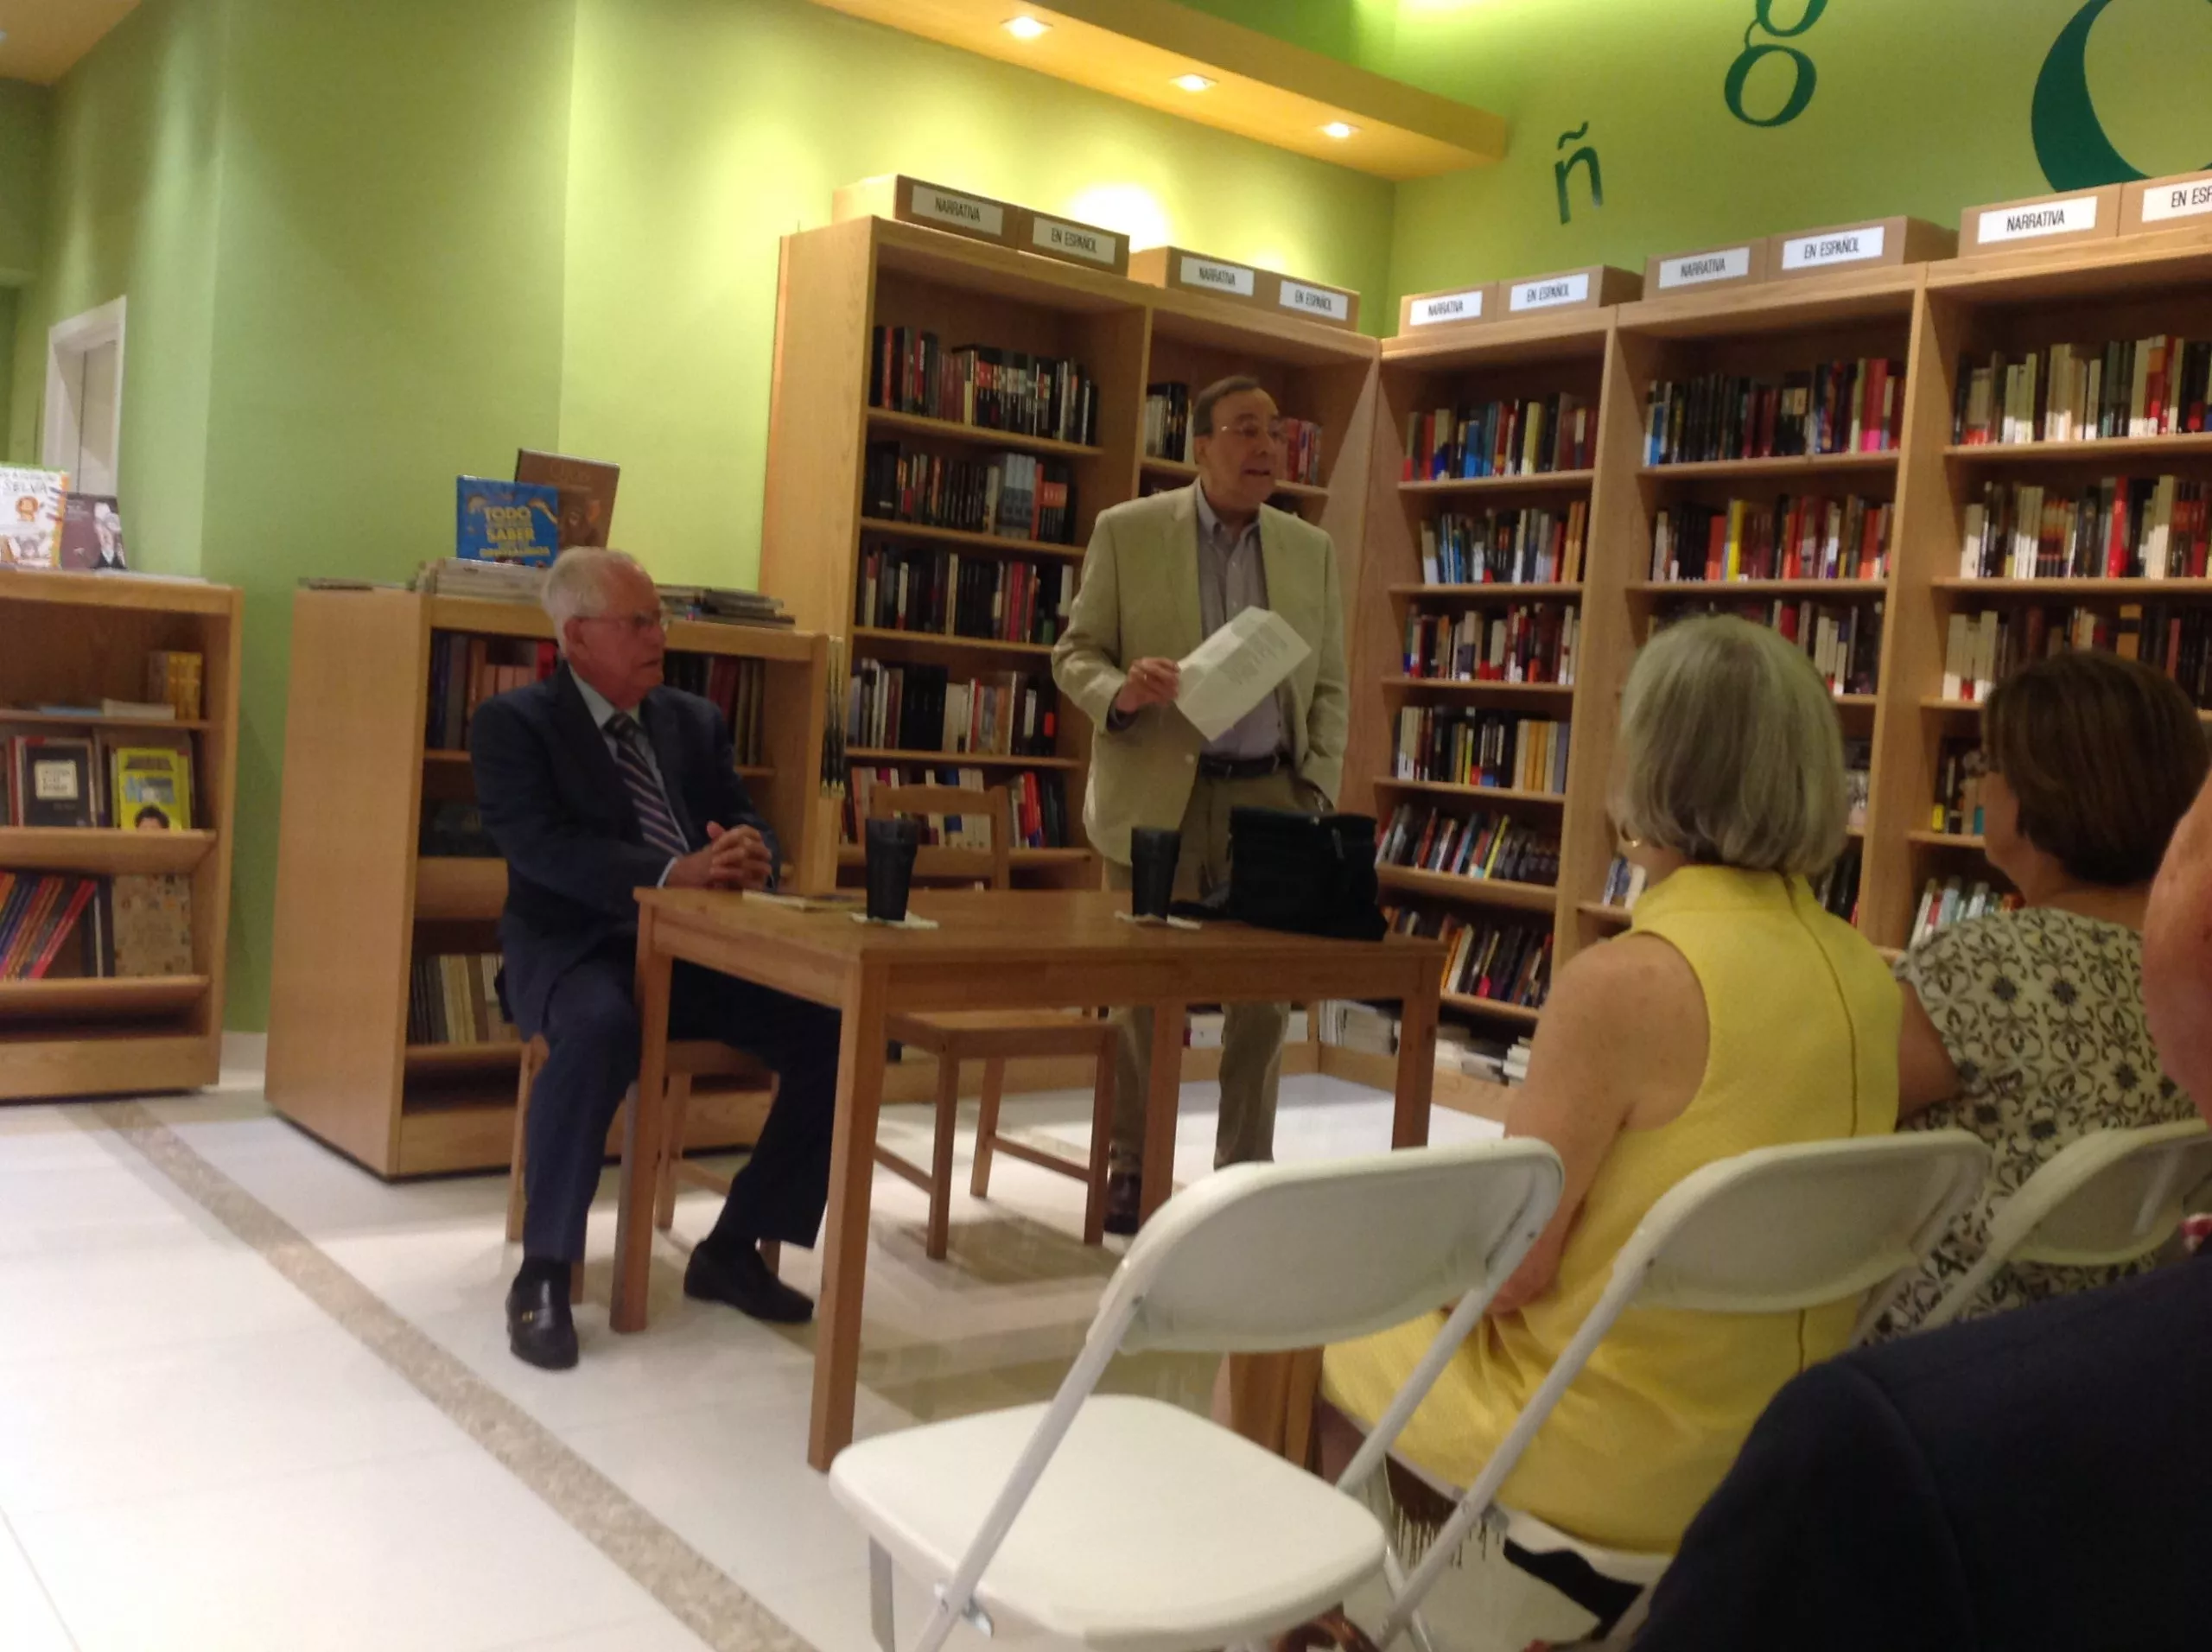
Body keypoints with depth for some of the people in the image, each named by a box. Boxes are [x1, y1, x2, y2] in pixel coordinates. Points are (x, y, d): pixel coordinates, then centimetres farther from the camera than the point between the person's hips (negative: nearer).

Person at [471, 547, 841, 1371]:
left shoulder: (696, 721, 16)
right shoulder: (512, 722, -1)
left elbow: (750, 827, 12)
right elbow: (542, 847, -16)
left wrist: (750, 856, -15)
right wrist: (674, 872, -29)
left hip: (699, 948, 5)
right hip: (574, 947, -5)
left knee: (838, 1030, -16)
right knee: (601, 1030, -39)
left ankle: (732, 1248, -1)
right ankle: (543, 1274, -22)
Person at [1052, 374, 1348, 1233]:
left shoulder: (1311, 549, 8)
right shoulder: (1127, 531, 0)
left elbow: (1329, 686, 10)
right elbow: (1075, 651, 1)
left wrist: (1318, 795, 0)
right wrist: (1120, 691, -21)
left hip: (1269, 796, 3)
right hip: (1157, 796, -2)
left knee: (1263, 999, 4)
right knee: (1146, 995, 4)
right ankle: (1130, 1171, 19)